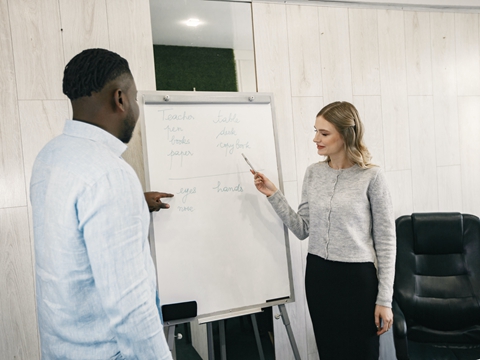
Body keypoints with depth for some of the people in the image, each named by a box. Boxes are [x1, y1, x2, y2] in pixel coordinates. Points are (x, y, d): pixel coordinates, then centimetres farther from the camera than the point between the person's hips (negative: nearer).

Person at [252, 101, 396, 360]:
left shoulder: (371, 177, -10)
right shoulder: (313, 174, 4)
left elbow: (385, 241, -7)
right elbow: (303, 230, 4)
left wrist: (384, 299, -8)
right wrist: (273, 195, -4)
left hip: (358, 277, -4)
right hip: (318, 276, 4)